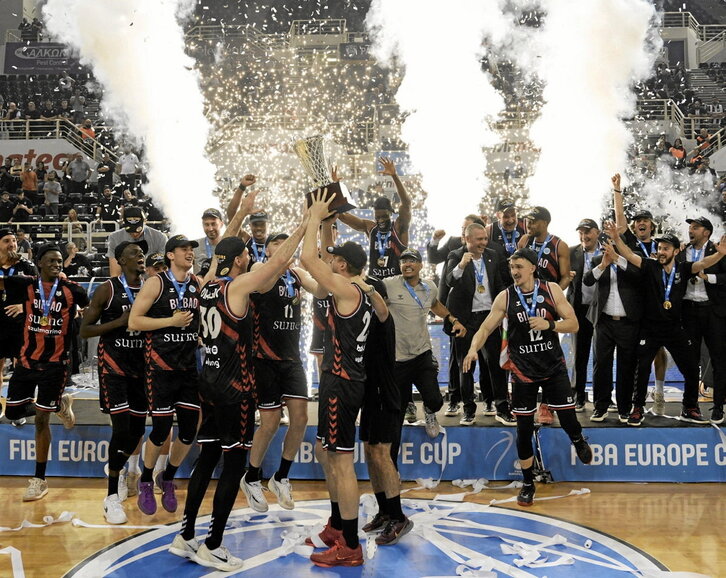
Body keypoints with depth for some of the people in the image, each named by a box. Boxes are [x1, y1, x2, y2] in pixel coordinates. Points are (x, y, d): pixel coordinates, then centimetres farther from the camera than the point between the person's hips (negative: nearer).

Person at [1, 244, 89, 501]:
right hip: (26, 360, 3)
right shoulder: (26, 285, -2)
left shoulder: (71, 290, -4)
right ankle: (59, 404, 36)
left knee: (41, 418, 0)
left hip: (54, 364, -3)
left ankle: (39, 479, 13)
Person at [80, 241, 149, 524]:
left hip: (140, 365, 5)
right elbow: (84, 331, -8)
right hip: (114, 365, -5)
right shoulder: (108, 289, -9)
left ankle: (116, 469, 43)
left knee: (138, 428, 11)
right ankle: (112, 497, 3)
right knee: (121, 428, -12)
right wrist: (120, 321, -20)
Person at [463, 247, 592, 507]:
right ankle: (528, 484, 22)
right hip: (523, 370, 0)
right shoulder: (505, 297, -6)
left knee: (567, 418, -2)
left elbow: (573, 324, -4)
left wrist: (549, 324, -23)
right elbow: (485, 328, -7)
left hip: (553, 366, 0)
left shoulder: (551, 290, -5)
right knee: (524, 428, 5)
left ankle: (578, 441, 37)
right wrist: (473, 348, -26)